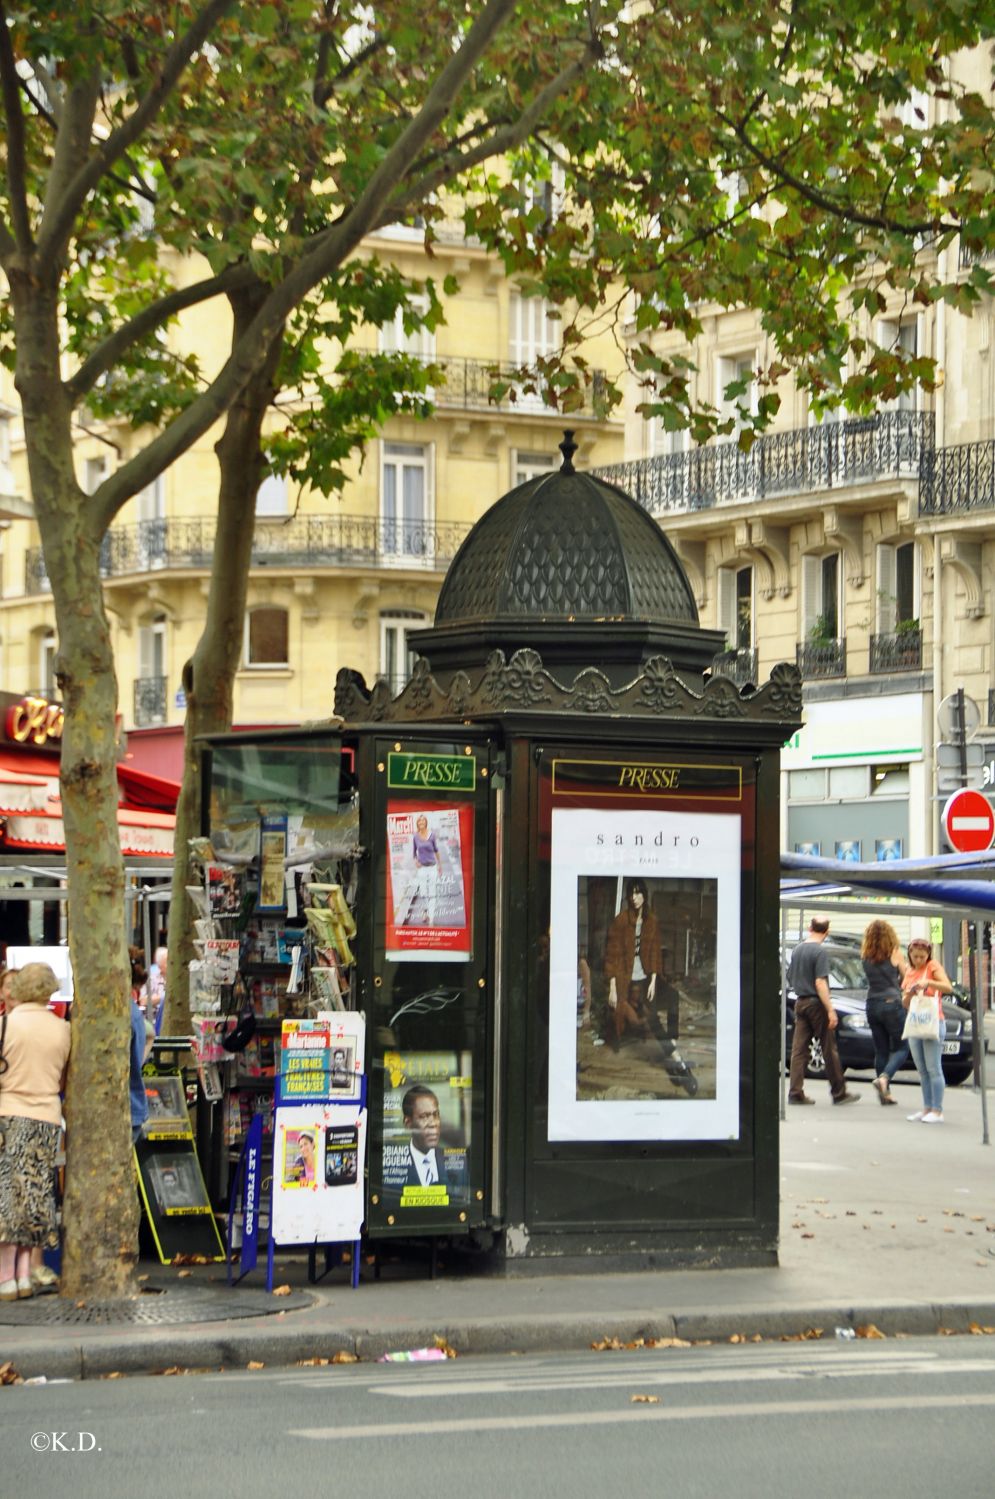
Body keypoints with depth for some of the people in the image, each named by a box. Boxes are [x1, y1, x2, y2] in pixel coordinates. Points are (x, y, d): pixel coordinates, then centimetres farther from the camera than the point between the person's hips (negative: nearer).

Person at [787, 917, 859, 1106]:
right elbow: (820, 983, -19)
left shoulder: (797, 950, 10)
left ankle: (795, 1092, -1)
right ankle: (839, 1093, 7)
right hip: (816, 1003, -7)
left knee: (799, 1049, 4)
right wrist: (831, 1010, -19)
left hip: (800, 1003, 7)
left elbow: (790, 978, 19)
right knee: (829, 1049, 1)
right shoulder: (820, 952, -13)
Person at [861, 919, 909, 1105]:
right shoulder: (894, 953, -6)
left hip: (872, 1004, 4)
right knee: (901, 1048, 5)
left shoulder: (866, 956, 5)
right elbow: (906, 977, 2)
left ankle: (884, 1093, 9)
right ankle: (884, 1078, -18)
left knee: (881, 1050, 10)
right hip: (891, 1003, -4)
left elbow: (873, 977, 8)